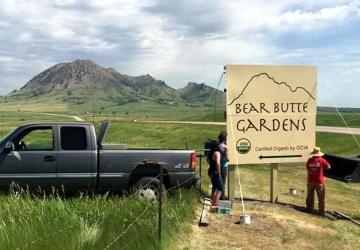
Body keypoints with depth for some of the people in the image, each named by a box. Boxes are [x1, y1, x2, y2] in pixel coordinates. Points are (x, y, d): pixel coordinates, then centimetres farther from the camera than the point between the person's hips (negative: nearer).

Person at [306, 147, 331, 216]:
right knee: (321, 198, 6)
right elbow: (328, 166, 4)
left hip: (310, 181, 3)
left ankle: (309, 209, 23)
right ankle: (321, 211, 8)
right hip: (319, 181, -3)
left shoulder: (310, 160, -4)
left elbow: (307, 168, 8)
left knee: (310, 196, 16)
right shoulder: (322, 160, -12)